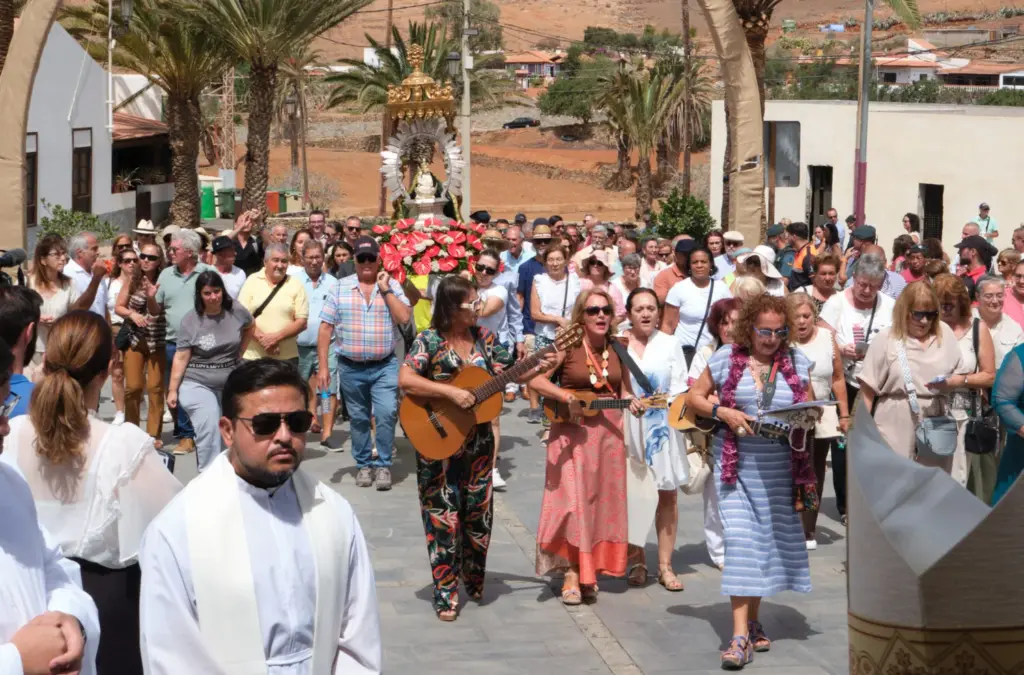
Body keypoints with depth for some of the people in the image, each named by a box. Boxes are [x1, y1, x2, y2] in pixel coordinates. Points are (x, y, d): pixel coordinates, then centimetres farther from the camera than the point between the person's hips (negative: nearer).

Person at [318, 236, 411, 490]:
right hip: (351, 367, 1)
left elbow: (404, 317, -11)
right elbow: (326, 327, 0)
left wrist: (385, 289, -12)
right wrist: (323, 365, -5)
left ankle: (383, 464, 0)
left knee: (387, 413, -14)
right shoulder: (341, 287, 1)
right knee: (358, 419, 10)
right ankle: (363, 464, 24)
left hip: (384, 366, -1)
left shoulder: (392, 285, 2)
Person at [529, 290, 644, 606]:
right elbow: (536, 380, -13)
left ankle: (590, 570, 19)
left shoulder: (617, 348, 5)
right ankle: (572, 574, -3)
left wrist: (632, 403, -5)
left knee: (602, 502, 8)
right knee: (574, 500, -8)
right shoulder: (568, 345, -7)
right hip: (573, 433, -4)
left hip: (608, 433, 5)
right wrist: (567, 398, -24)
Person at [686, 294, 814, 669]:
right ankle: (740, 635, -13)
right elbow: (695, 396, 4)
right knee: (740, 539, -11)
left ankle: (753, 620, 26)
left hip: (780, 467, 3)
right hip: (737, 462, -3)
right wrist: (722, 411, -14)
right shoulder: (727, 358, -2)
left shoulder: (796, 361, 4)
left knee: (769, 540, 10)